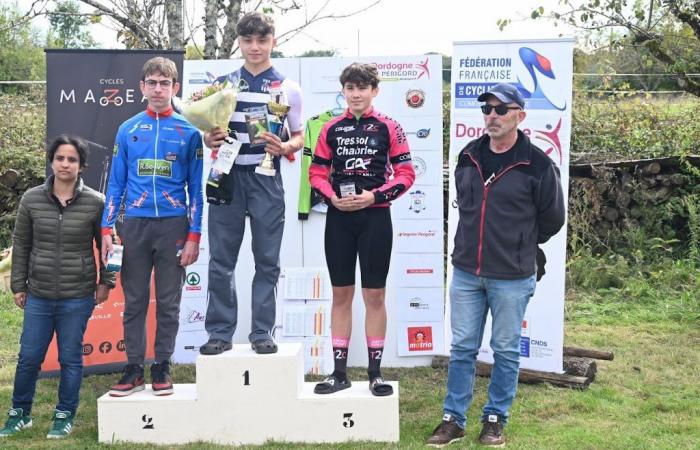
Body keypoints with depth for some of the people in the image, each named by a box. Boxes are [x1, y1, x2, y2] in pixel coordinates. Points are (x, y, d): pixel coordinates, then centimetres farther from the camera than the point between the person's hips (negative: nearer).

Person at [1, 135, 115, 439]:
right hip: (38, 296, 2)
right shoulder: (31, 200, 1)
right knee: (28, 358, 9)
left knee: (70, 359, 8)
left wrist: (105, 282, 3)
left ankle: (65, 416, 24)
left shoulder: (96, 203, -5)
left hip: (78, 298, -2)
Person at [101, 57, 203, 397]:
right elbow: (116, 184, 9)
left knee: (168, 302, 5)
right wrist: (106, 229, 0)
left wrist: (194, 235, -4)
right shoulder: (128, 130, 8)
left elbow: (196, 187, 3)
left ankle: (162, 367, 16)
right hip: (135, 225, 2)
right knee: (134, 301, 6)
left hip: (174, 225, -1)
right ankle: (134, 368, 15)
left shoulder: (189, 132, 3)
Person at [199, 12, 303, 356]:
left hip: (265, 179, -1)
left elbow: (299, 136, 8)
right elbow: (208, 131, 15)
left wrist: (283, 148, -14)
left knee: (267, 261, 3)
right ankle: (220, 332, 12)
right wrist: (209, 139, -8)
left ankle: (262, 333, 12)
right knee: (221, 261, 3)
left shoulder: (288, 88, 6)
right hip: (227, 176, 1)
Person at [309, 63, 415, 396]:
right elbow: (317, 172, 8)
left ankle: (375, 372, 13)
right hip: (338, 218, 2)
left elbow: (405, 174, -2)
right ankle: (339, 371, 16)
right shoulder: (331, 129, 8)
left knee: (375, 295, 3)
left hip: (375, 218, -2)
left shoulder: (389, 128, 1)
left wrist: (375, 196, -14)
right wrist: (332, 197, -10)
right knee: (341, 294, 8)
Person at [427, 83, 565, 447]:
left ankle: (495, 419, 25)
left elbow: (552, 218, 1)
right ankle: (453, 419, 21)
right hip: (466, 272, 4)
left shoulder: (537, 164, -10)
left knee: (506, 351, 9)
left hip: (512, 278, -4)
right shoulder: (468, 157, 4)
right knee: (462, 348, 11)